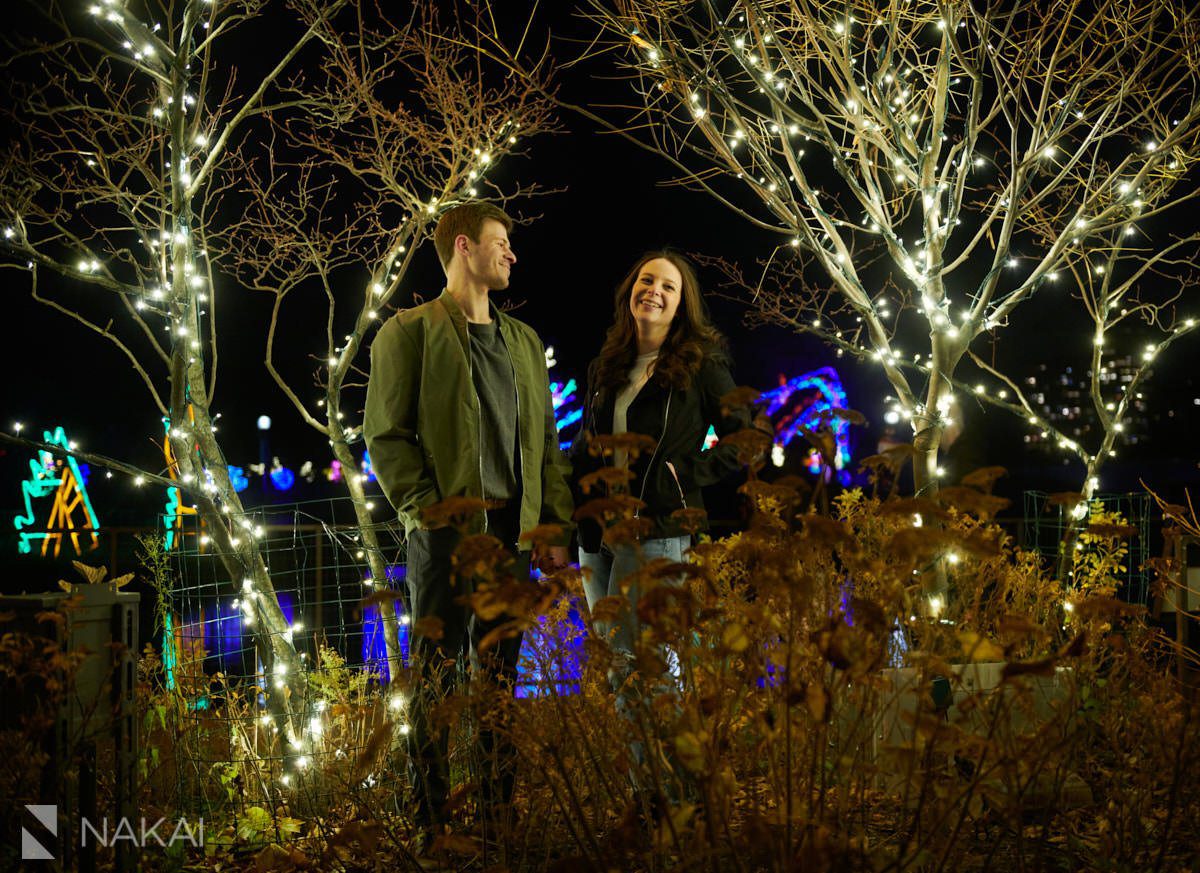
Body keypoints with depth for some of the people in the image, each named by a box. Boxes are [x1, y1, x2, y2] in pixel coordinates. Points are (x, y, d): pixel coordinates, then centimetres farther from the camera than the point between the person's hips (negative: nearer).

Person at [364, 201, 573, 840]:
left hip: (513, 529, 6)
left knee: (500, 674, 9)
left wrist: (556, 526, 9)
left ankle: (499, 814, 17)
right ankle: (429, 823, 6)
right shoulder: (409, 331, 1)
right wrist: (429, 511, -14)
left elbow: (545, 443, 18)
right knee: (435, 676, -1)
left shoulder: (524, 342, 19)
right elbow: (385, 435, -5)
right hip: (448, 529, -5)